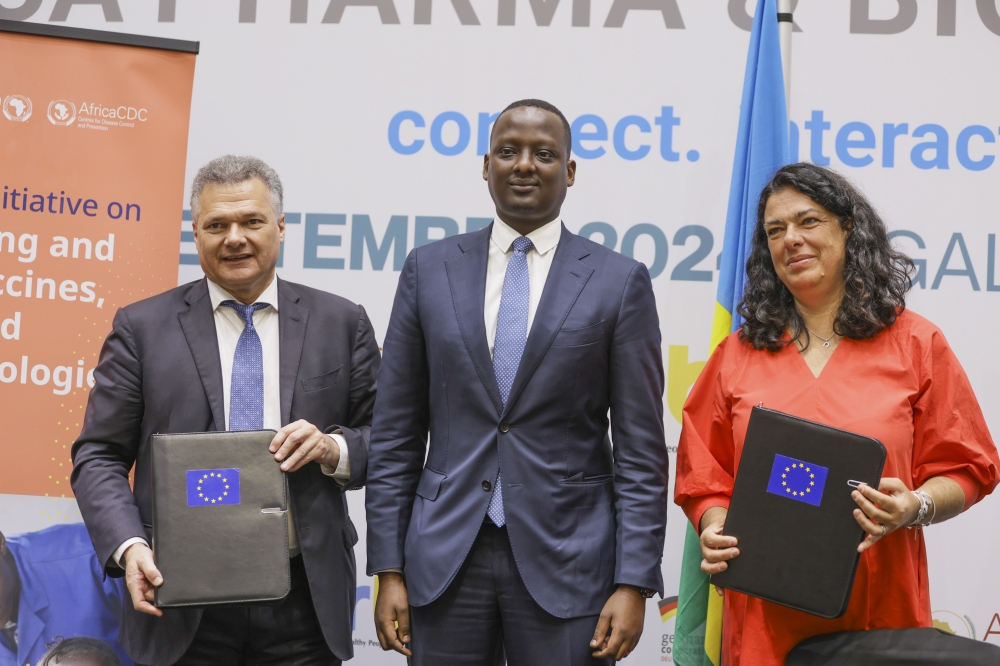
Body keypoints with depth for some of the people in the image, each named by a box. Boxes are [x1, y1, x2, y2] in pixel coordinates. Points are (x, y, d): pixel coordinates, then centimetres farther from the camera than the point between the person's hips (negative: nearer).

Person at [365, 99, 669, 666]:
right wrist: (389, 569, 1)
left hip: (567, 558, -1)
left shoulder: (619, 281, 1)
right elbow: (396, 434, 6)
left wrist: (635, 582, -8)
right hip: (444, 560, 2)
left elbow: (641, 449, -1)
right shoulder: (429, 270, 6)